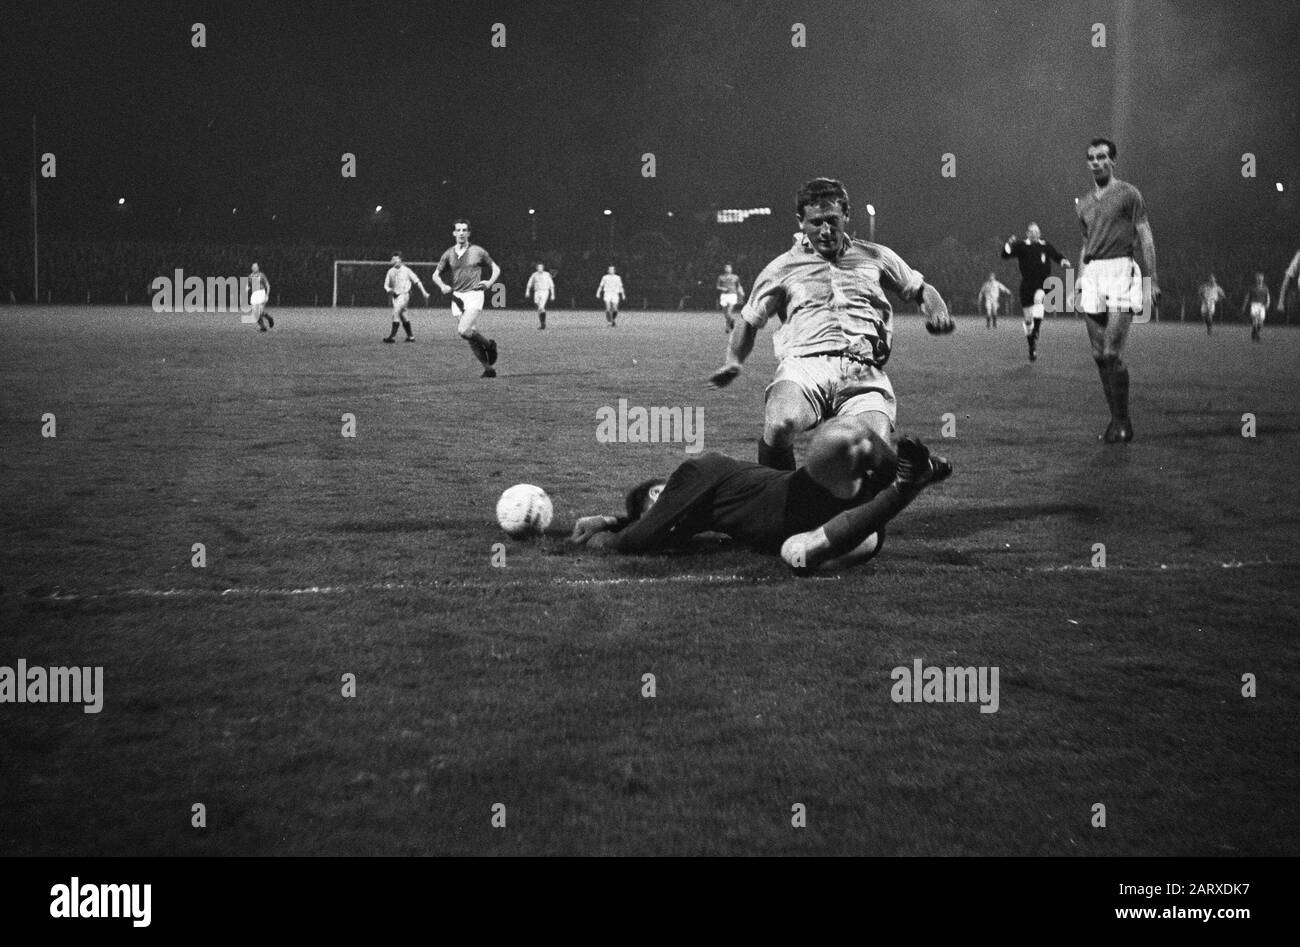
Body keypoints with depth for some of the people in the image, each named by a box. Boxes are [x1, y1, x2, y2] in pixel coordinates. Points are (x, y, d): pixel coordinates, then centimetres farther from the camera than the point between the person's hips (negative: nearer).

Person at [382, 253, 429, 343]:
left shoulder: (406, 270, -1)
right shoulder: (390, 271, 11)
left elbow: (417, 281, 2)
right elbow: (386, 285, 14)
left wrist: (424, 293, -1)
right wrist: (388, 289, -10)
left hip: (404, 294, -6)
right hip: (395, 295, 6)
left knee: (396, 312, -21)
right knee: (402, 316, 10)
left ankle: (393, 335, -24)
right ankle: (410, 336, 21)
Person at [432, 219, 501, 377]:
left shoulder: (478, 251, 1)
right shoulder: (448, 254, 7)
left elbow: (496, 268, 11)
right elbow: (436, 274, 11)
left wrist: (490, 281, -8)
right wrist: (443, 286, -9)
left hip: (474, 294, -4)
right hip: (457, 297, 4)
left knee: (464, 331, -22)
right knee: (472, 335, 3)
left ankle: (489, 344, 5)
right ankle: (488, 369, 13)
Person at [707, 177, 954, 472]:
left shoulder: (876, 258, 22)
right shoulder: (782, 268, 19)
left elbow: (921, 289, 32)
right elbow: (749, 322, 26)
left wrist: (936, 311, 9)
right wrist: (733, 362, 7)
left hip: (865, 374, 1)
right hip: (804, 364, -1)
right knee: (780, 426, -34)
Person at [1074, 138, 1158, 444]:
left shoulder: (1128, 194, 0)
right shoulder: (1084, 203, 18)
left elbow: (1145, 237, -3)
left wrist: (1152, 280, -9)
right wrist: (1079, 284, 18)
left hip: (1121, 272, -6)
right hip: (1092, 275, 6)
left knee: (1112, 353, -14)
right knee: (1099, 355, 3)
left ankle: (1123, 423, -4)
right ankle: (1115, 419, 11)